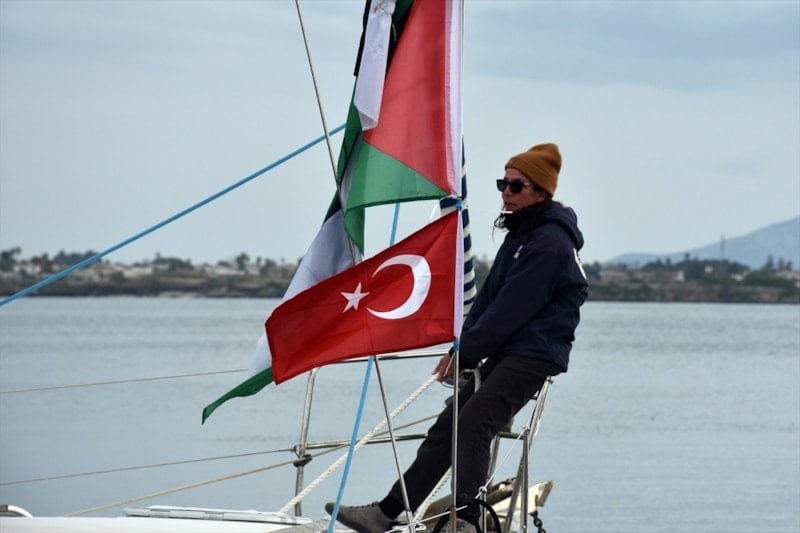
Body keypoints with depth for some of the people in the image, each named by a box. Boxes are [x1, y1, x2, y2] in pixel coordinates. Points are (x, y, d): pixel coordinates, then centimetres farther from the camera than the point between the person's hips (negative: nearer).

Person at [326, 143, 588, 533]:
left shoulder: (549, 242, -13)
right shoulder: (519, 235, 20)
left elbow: (511, 309, -16)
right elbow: (488, 297, 20)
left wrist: (466, 352, -10)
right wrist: (460, 347, 8)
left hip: (533, 356, -10)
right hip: (503, 354, 10)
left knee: (472, 423, -28)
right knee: (446, 427, 6)